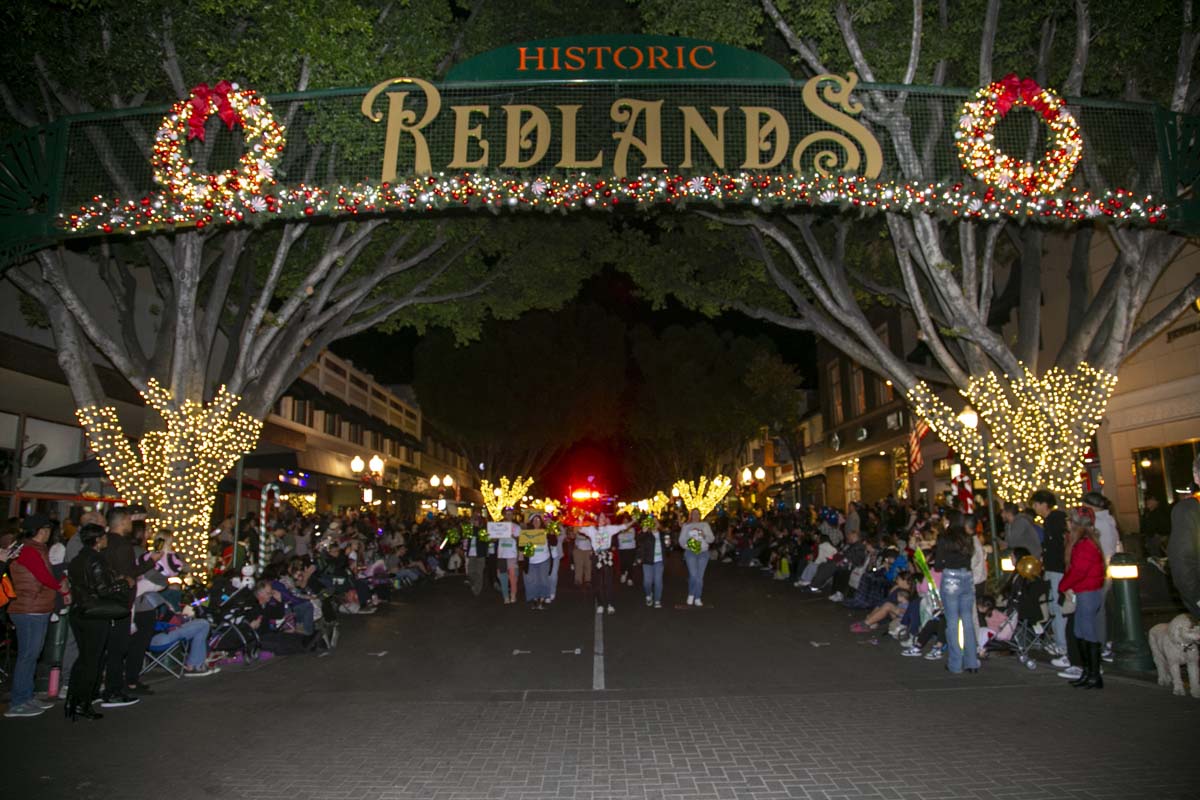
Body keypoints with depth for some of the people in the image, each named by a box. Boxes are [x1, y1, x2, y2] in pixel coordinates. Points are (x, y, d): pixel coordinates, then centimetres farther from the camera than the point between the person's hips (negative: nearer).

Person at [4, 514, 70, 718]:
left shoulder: (35, 549, 16)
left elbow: (44, 578, 14)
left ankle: (27, 698, 23)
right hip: (30, 612, -10)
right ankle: (17, 704, 2)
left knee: (32, 655, 14)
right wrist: (62, 589, 0)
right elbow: (45, 578, -16)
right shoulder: (28, 550, -15)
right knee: (27, 656, -4)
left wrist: (59, 586, -2)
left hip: (38, 611, 10)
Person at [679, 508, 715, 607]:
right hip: (690, 552, -1)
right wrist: (687, 545, -12)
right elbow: (681, 540, 7)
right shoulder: (686, 526, 8)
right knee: (693, 575, -14)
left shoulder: (705, 525, 9)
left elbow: (711, 539, 4)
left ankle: (697, 598, 10)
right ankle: (691, 595, 7)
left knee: (700, 576, 2)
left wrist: (705, 536, -16)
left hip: (703, 553, 1)